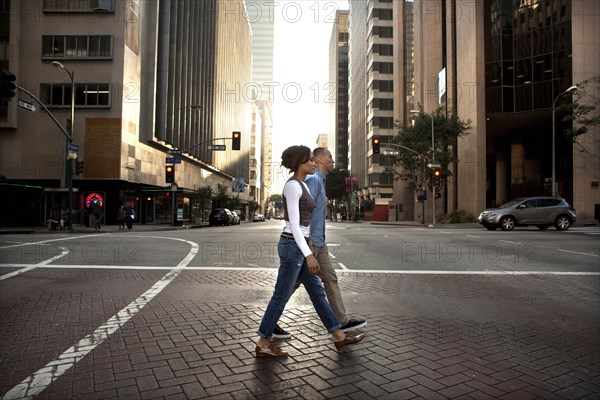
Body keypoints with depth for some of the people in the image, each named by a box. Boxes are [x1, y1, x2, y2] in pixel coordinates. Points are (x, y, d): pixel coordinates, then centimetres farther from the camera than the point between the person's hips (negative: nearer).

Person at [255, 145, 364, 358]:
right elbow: (294, 225, -21)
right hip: (292, 246, -10)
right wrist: (309, 255, -23)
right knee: (281, 296, 1)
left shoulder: (300, 186, 14)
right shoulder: (293, 186, -17)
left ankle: (339, 336, 23)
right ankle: (263, 344, 16)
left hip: (296, 246, 10)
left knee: (317, 292, 13)